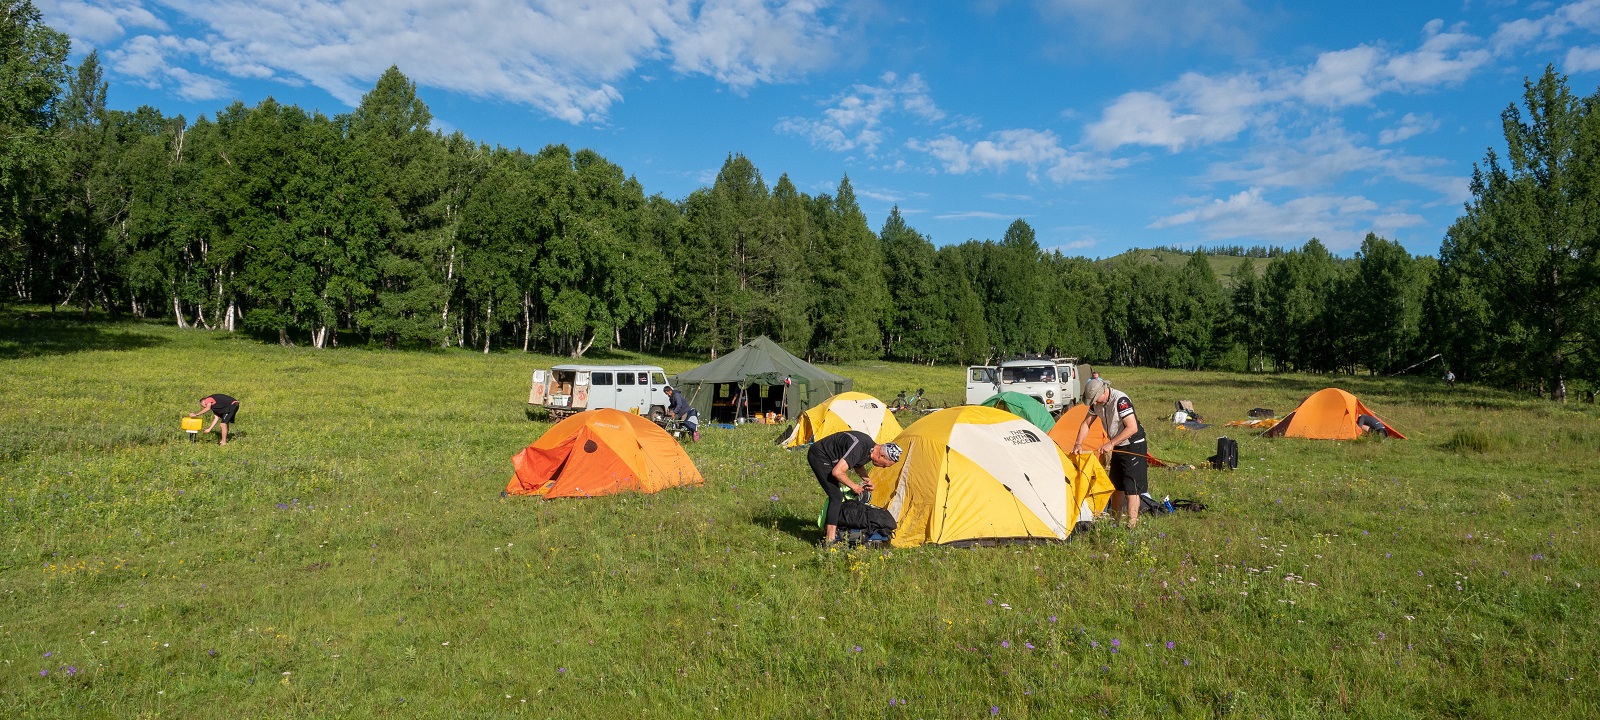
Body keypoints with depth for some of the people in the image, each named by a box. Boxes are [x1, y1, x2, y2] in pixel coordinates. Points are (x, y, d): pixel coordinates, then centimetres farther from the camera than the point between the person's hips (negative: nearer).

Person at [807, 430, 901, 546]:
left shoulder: (871, 446, -1)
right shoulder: (859, 448, -31)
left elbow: (858, 464, 19)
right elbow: (837, 472, -32)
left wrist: (866, 479, 1)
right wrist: (854, 486, -17)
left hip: (825, 457, 10)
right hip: (818, 456, -10)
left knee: (835, 494, 15)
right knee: (836, 496, -13)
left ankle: (827, 530, 26)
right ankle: (829, 540, -13)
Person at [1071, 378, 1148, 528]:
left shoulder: (1120, 400, -28)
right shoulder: (1097, 403, -3)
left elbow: (1132, 427, -31)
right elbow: (1086, 424, 6)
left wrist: (1111, 444, -29)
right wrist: (1078, 443, -8)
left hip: (1133, 446, -8)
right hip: (1117, 447, 8)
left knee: (1131, 487, -9)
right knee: (1116, 485, 15)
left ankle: (1132, 524, -6)